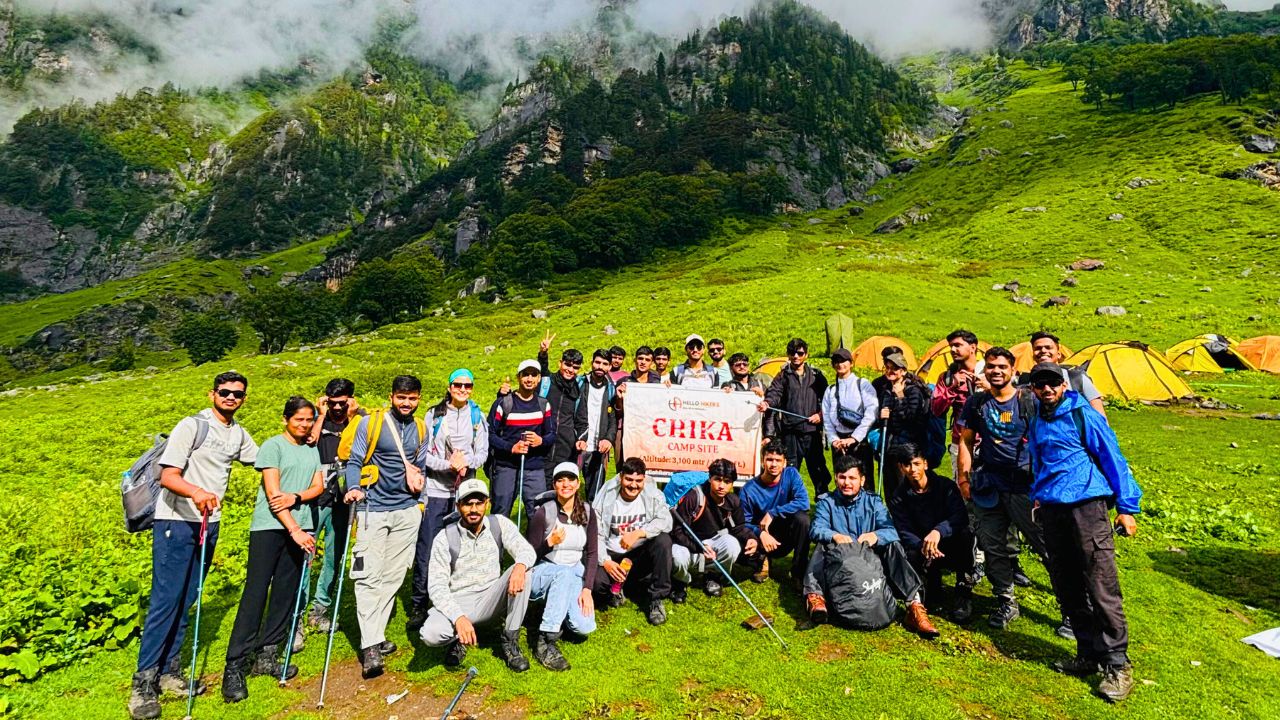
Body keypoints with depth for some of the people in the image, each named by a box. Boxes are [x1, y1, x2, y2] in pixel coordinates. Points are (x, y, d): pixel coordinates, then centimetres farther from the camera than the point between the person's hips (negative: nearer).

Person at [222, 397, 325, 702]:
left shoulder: (312, 450, 12)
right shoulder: (273, 446, -6)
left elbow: (319, 486, 7)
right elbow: (273, 493, -12)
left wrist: (295, 497, -15)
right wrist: (295, 530, -18)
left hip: (300, 528, 5)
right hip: (269, 527, -5)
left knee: (286, 594, 8)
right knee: (255, 593, -4)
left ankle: (267, 656, 20)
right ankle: (235, 666, 5)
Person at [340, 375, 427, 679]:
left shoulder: (421, 429, 8)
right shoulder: (371, 422, -4)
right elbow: (355, 461, -5)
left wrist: (418, 475, 1)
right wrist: (353, 488, -20)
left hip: (407, 511, 4)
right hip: (373, 510, -3)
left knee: (392, 577, 7)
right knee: (368, 576, -9)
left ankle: (374, 636, 20)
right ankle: (371, 646, -5)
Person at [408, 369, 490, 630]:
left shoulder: (478, 417, 7)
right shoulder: (435, 414, 3)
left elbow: (482, 452, 4)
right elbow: (423, 453, -2)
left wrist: (466, 463, -16)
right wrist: (449, 465, -17)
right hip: (435, 490, -1)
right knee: (426, 549, -1)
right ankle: (418, 606, 11)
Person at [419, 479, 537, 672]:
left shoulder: (499, 523, -4)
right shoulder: (444, 538, -10)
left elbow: (526, 550, -15)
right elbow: (437, 586, -13)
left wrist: (520, 566, -41)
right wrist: (458, 618, -29)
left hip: (491, 599, 2)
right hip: (458, 603, -1)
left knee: (523, 572, -26)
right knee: (430, 634, -31)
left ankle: (510, 642, -12)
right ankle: (458, 638, 6)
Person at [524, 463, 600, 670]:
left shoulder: (587, 512, -1)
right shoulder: (543, 513, -12)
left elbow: (592, 553, 0)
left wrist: (587, 589, -10)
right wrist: (549, 542, -26)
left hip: (574, 575, 3)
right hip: (543, 574, -3)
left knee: (584, 627, -20)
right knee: (564, 572, -38)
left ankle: (561, 610, 13)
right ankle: (545, 641, -31)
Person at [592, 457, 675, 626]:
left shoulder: (653, 494, -8)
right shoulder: (606, 497, -8)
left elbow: (665, 521, -24)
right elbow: (595, 535, -8)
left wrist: (638, 533, -35)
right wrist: (605, 561, -22)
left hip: (642, 555, 1)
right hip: (612, 556, 0)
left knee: (663, 540, -29)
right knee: (596, 579, -31)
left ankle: (657, 599, -13)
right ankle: (615, 591, 9)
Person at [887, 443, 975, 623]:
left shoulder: (945, 485, -7)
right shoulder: (898, 498, -4)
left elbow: (961, 517, -22)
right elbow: (904, 533, -10)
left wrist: (938, 531, -41)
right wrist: (923, 546, -33)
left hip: (951, 546, 0)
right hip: (924, 552, 1)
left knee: (965, 533, -33)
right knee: (909, 556, -33)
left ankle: (964, 594, -18)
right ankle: (933, 590, 0)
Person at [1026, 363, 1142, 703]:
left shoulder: (1083, 415, -4)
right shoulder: (1038, 422, 14)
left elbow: (1112, 459, -3)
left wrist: (1126, 507, -4)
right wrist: (1037, 496, 21)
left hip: (1086, 503, -6)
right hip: (1051, 509, 6)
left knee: (1101, 588, -6)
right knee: (1066, 587, 10)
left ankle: (1118, 665, 4)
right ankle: (1089, 653, 22)